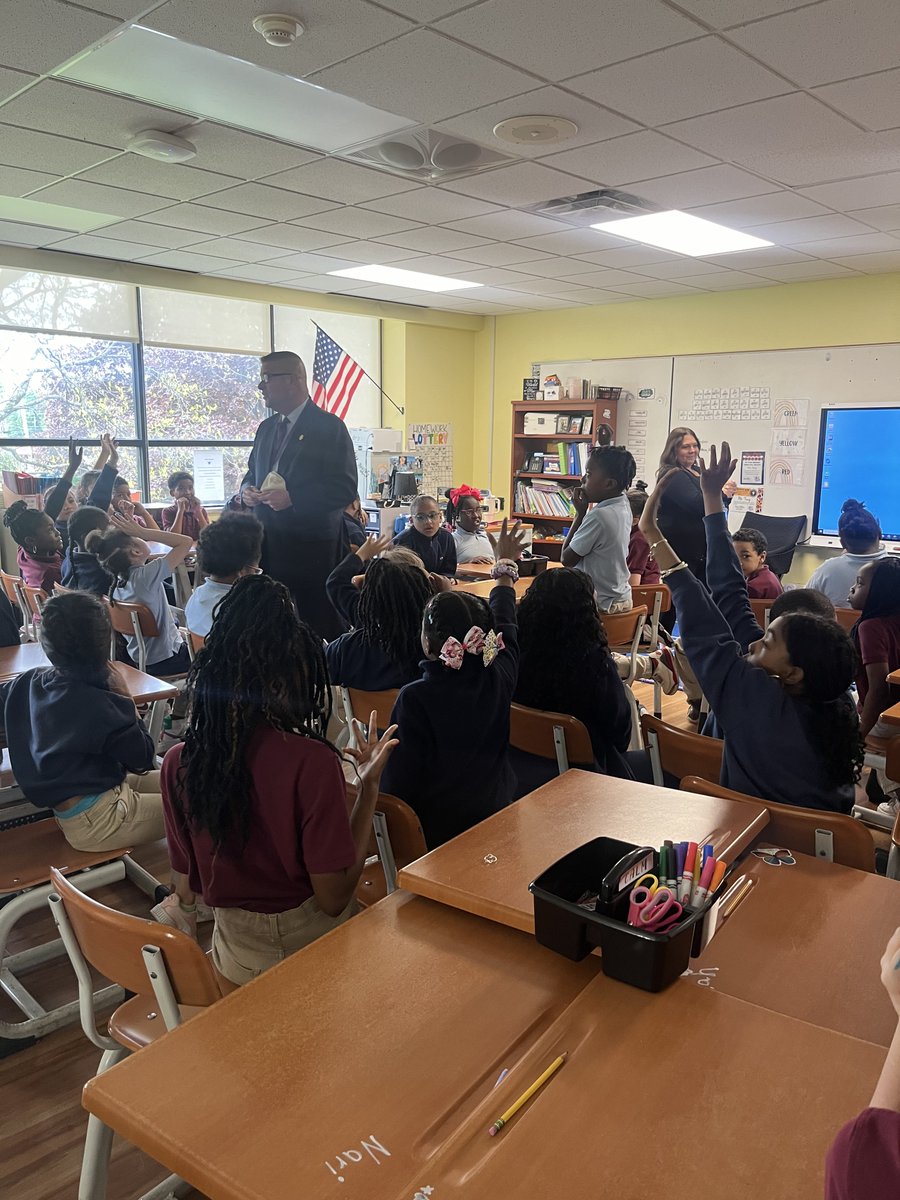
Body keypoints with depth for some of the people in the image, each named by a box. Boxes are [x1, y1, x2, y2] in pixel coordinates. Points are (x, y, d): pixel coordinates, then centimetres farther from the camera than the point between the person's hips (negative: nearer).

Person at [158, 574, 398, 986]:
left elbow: (187, 884, 0)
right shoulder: (311, 762, -28)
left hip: (235, 958, 6)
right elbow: (333, 898, -21)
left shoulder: (178, 762, -12)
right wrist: (368, 787, -15)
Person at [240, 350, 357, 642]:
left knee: (319, 628, -1)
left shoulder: (329, 426, -7)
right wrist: (247, 490, 3)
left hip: (312, 550, -7)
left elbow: (344, 489, -14)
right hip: (269, 548, 7)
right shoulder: (267, 428, 16)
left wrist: (292, 498, -22)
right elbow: (252, 473, 27)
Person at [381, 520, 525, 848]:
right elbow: (504, 625, 6)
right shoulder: (498, 678, -14)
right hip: (495, 819, 4)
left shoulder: (414, 698, -26)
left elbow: (398, 783, -21)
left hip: (434, 832, -4)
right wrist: (506, 567, 22)